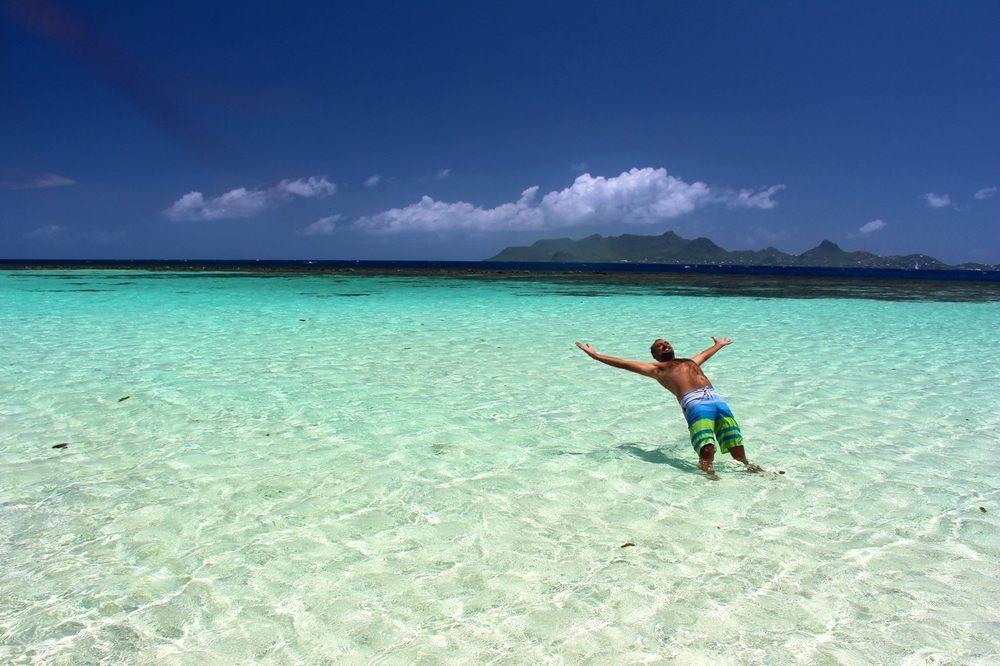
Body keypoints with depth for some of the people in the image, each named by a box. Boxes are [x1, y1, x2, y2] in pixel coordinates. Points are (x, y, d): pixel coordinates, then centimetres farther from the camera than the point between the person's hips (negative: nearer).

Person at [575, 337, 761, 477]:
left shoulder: (690, 361, 41)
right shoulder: (656, 368, 26)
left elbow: (706, 354, 62)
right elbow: (624, 364, 24)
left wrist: (720, 344, 80)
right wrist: (595, 355, 22)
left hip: (717, 399, 4)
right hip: (695, 403, -4)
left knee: (738, 452, -11)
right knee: (707, 452, -27)